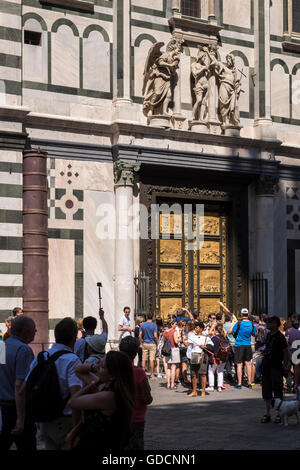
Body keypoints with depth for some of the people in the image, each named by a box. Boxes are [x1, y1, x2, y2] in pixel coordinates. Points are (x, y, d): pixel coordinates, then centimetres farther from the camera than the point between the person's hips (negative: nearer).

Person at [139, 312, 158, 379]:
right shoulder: (154, 325, -9)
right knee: (152, 359, 0)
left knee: (144, 359, 7)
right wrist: (156, 343, 1)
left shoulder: (142, 325, 0)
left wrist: (141, 343, 8)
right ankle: (152, 374, 2)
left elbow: (140, 335, -1)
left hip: (144, 344, 3)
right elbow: (155, 336, -14)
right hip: (152, 344, -3)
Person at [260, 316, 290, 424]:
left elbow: (286, 353, -12)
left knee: (277, 391, -1)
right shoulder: (268, 335, 10)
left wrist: (285, 366, -10)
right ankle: (267, 414, 15)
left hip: (276, 367, -8)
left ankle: (280, 414, 9)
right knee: (266, 391, 9)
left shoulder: (280, 337, -13)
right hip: (266, 366, 8)